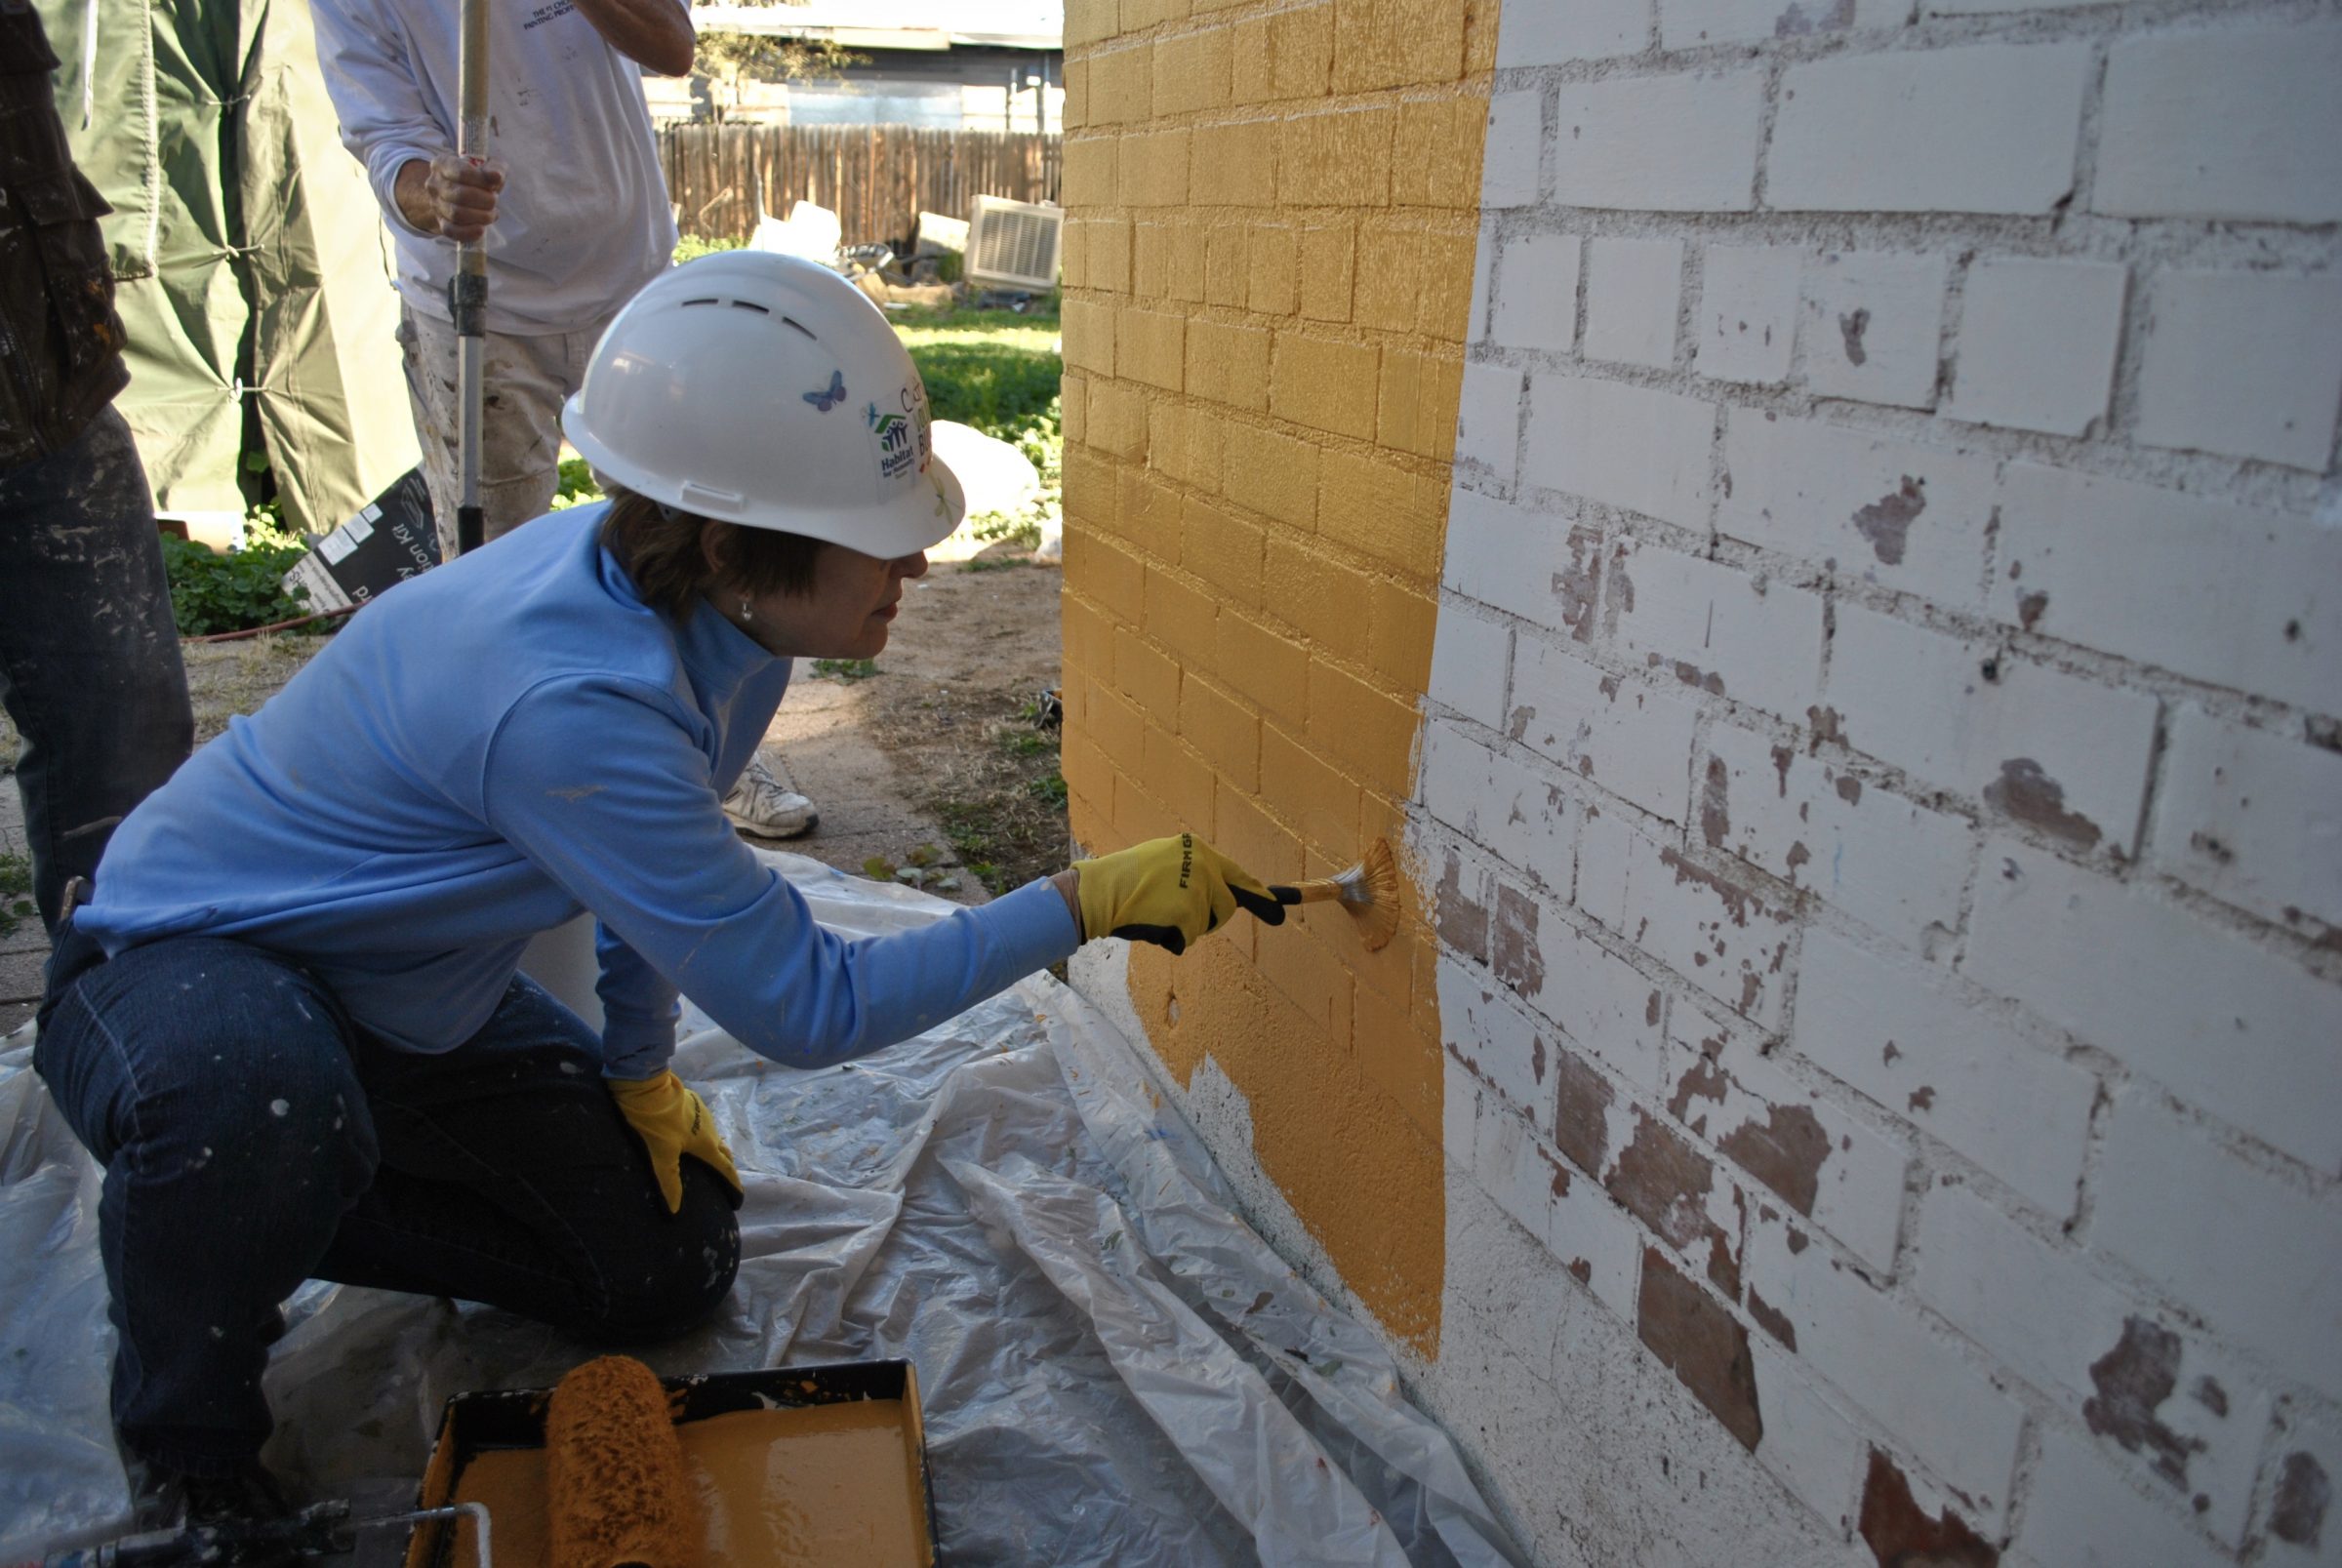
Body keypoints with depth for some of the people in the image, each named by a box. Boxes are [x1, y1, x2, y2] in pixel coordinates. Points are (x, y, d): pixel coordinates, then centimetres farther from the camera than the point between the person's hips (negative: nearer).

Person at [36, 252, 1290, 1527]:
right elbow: (803, 1009, -33)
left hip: (408, 996, 7)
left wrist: (637, 1071, 10)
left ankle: (280, 1203, 20)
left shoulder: (697, 597, -14)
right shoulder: (565, 703, -41)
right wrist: (1086, 903, -30)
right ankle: (185, 1427, -8)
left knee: (670, 1272, 3)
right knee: (254, 1103, -42)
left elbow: (656, 856, 5)